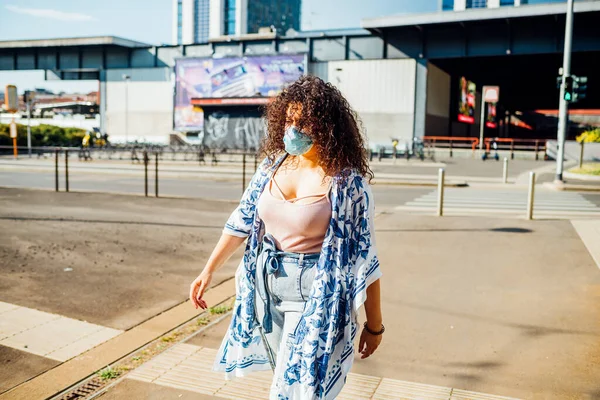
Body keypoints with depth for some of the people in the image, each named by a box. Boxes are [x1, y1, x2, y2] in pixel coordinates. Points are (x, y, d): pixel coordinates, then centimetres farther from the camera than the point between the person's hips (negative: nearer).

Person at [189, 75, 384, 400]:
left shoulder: (347, 181, -17)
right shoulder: (273, 164, -1)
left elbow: (364, 256, -13)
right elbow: (242, 219, 7)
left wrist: (375, 324, -8)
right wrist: (209, 270, 6)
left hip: (314, 295, -5)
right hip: (266, 286, 6)